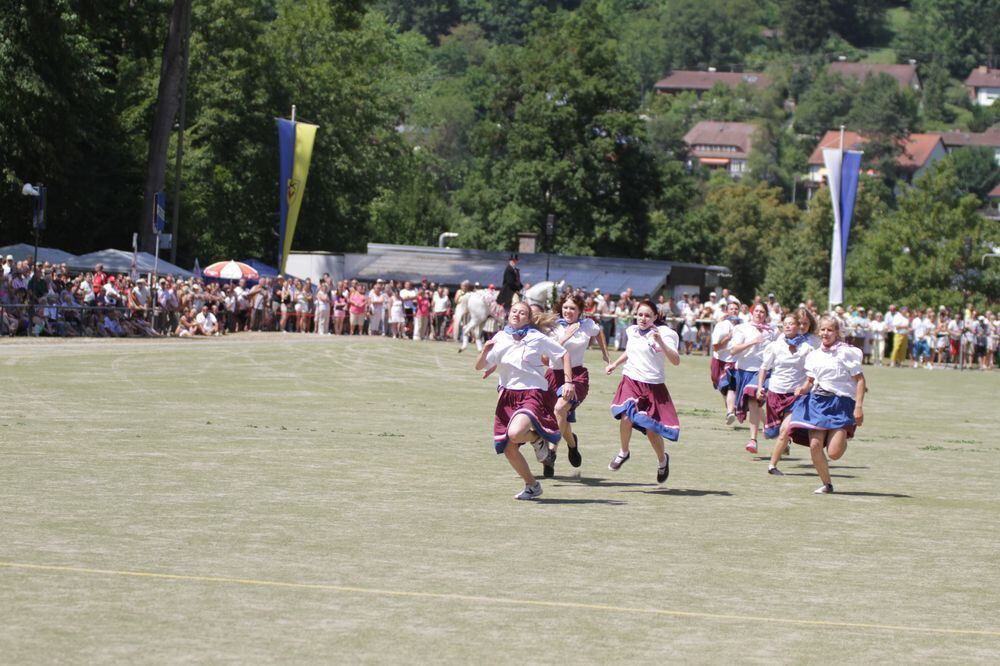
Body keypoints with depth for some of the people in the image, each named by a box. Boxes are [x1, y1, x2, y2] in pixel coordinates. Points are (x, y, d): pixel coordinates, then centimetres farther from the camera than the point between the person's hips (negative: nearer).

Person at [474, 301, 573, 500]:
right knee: (508, 449, 1)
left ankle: (537, 438, 5)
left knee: (515, 434, -31)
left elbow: (564, 354, 3)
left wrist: (569, 382, -4)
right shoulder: (499, 338, 2)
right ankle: (532, 486, 23)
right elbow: (479, 366, 3)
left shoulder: (536, 338, -7)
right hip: (508, 395, 5)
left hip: (533, 393, -5)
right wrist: (485, 350, -17)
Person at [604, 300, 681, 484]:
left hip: (653, 386, -3)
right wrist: (615, 364, 22)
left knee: (652, 431, -2)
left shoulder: (663, 333, -9)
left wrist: (660, 342, -31)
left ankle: (662, 460, 28)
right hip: (631, 381, 3)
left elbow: (676, 361, -22)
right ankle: (624, 453, 2)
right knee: (626, 417, -23)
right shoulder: (632, 331, 8)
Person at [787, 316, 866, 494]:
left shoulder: (846, 352, -5)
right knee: (815, 445, -9)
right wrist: (803, 389, -7)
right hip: (817, 402, 4)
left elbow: (860, 380, -5)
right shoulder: (814, 355, 11)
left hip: (840, 403, -4)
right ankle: (826, 484, 10)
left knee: (834, 453, -12)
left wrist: (858, 407, -11)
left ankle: (843, 438, 26)